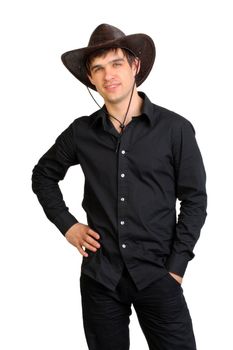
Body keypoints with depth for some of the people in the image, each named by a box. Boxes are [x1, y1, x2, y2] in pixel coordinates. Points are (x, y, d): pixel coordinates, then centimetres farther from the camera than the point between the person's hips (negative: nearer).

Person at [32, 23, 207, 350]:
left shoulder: (175, 129, -4)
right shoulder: (81, 132, 3)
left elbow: (194, 200, -1)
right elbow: (43, 175, 18)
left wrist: (176, 268, -6)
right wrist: (67, 225, 6)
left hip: (157, 274, -2)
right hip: (99, 275, 2)